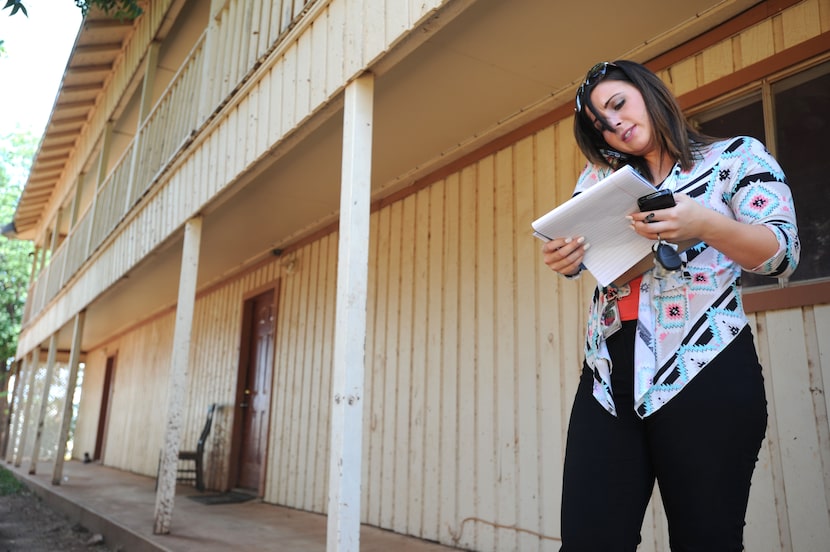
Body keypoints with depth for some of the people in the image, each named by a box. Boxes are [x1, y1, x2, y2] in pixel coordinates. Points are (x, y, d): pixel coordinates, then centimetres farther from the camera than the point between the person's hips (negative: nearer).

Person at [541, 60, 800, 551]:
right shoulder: (602, 174, 19)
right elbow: (573, 246, 11)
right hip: (609, 380, 4)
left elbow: (783, 253, -3)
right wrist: (560, 257, -14)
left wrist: (705, 224, -22)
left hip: (707, 376, -3)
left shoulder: (738, 156, 7)